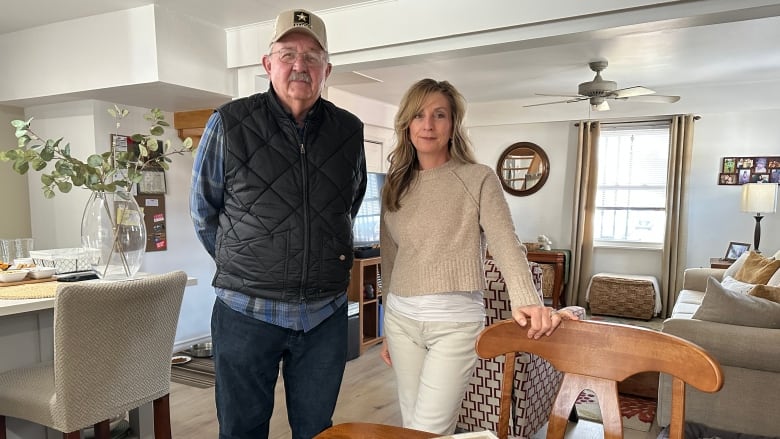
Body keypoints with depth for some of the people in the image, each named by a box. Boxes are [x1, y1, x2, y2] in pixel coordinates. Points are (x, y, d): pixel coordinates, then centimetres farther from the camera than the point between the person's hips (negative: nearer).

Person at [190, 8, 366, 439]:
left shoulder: (349, 131, 2)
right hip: (246, 310, -2)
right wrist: (238, 264, 10)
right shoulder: (229, 124, -7)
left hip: (326, 311, 3)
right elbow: (203, 209, 4)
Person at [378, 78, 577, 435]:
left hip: (456, 321, -4)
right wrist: (386, 331, 16)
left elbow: (506, 245, -14)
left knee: (428, 430, -4)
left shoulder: (478, 179, -4)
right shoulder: (394, 186, 9)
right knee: (410, 424, 15)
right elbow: (389, 261, 13)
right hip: (401, 318, 5)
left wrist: (526, 301, -33)